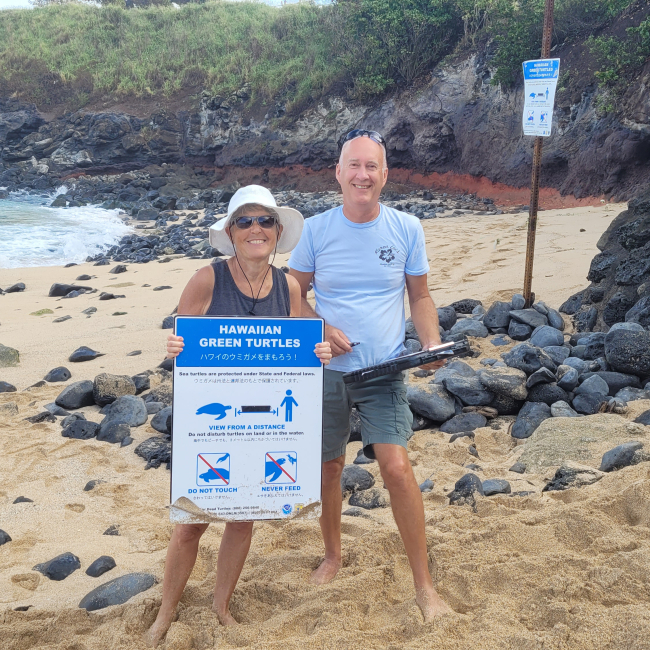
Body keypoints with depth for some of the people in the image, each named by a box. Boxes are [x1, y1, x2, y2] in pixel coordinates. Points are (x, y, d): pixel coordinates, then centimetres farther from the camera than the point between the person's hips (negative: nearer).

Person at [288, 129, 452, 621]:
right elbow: (293, 295, 4)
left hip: (385, 370, -1)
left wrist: (432, 343, -10)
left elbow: (420, 296, 7)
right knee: (329, 467, 13)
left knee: (397, 466, -13)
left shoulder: (407, 229, -2)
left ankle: (424, 585, 2)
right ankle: (333, 556, 39)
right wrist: (320, 329, -14)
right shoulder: (316, 230, -3)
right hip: (327, 370, 1)